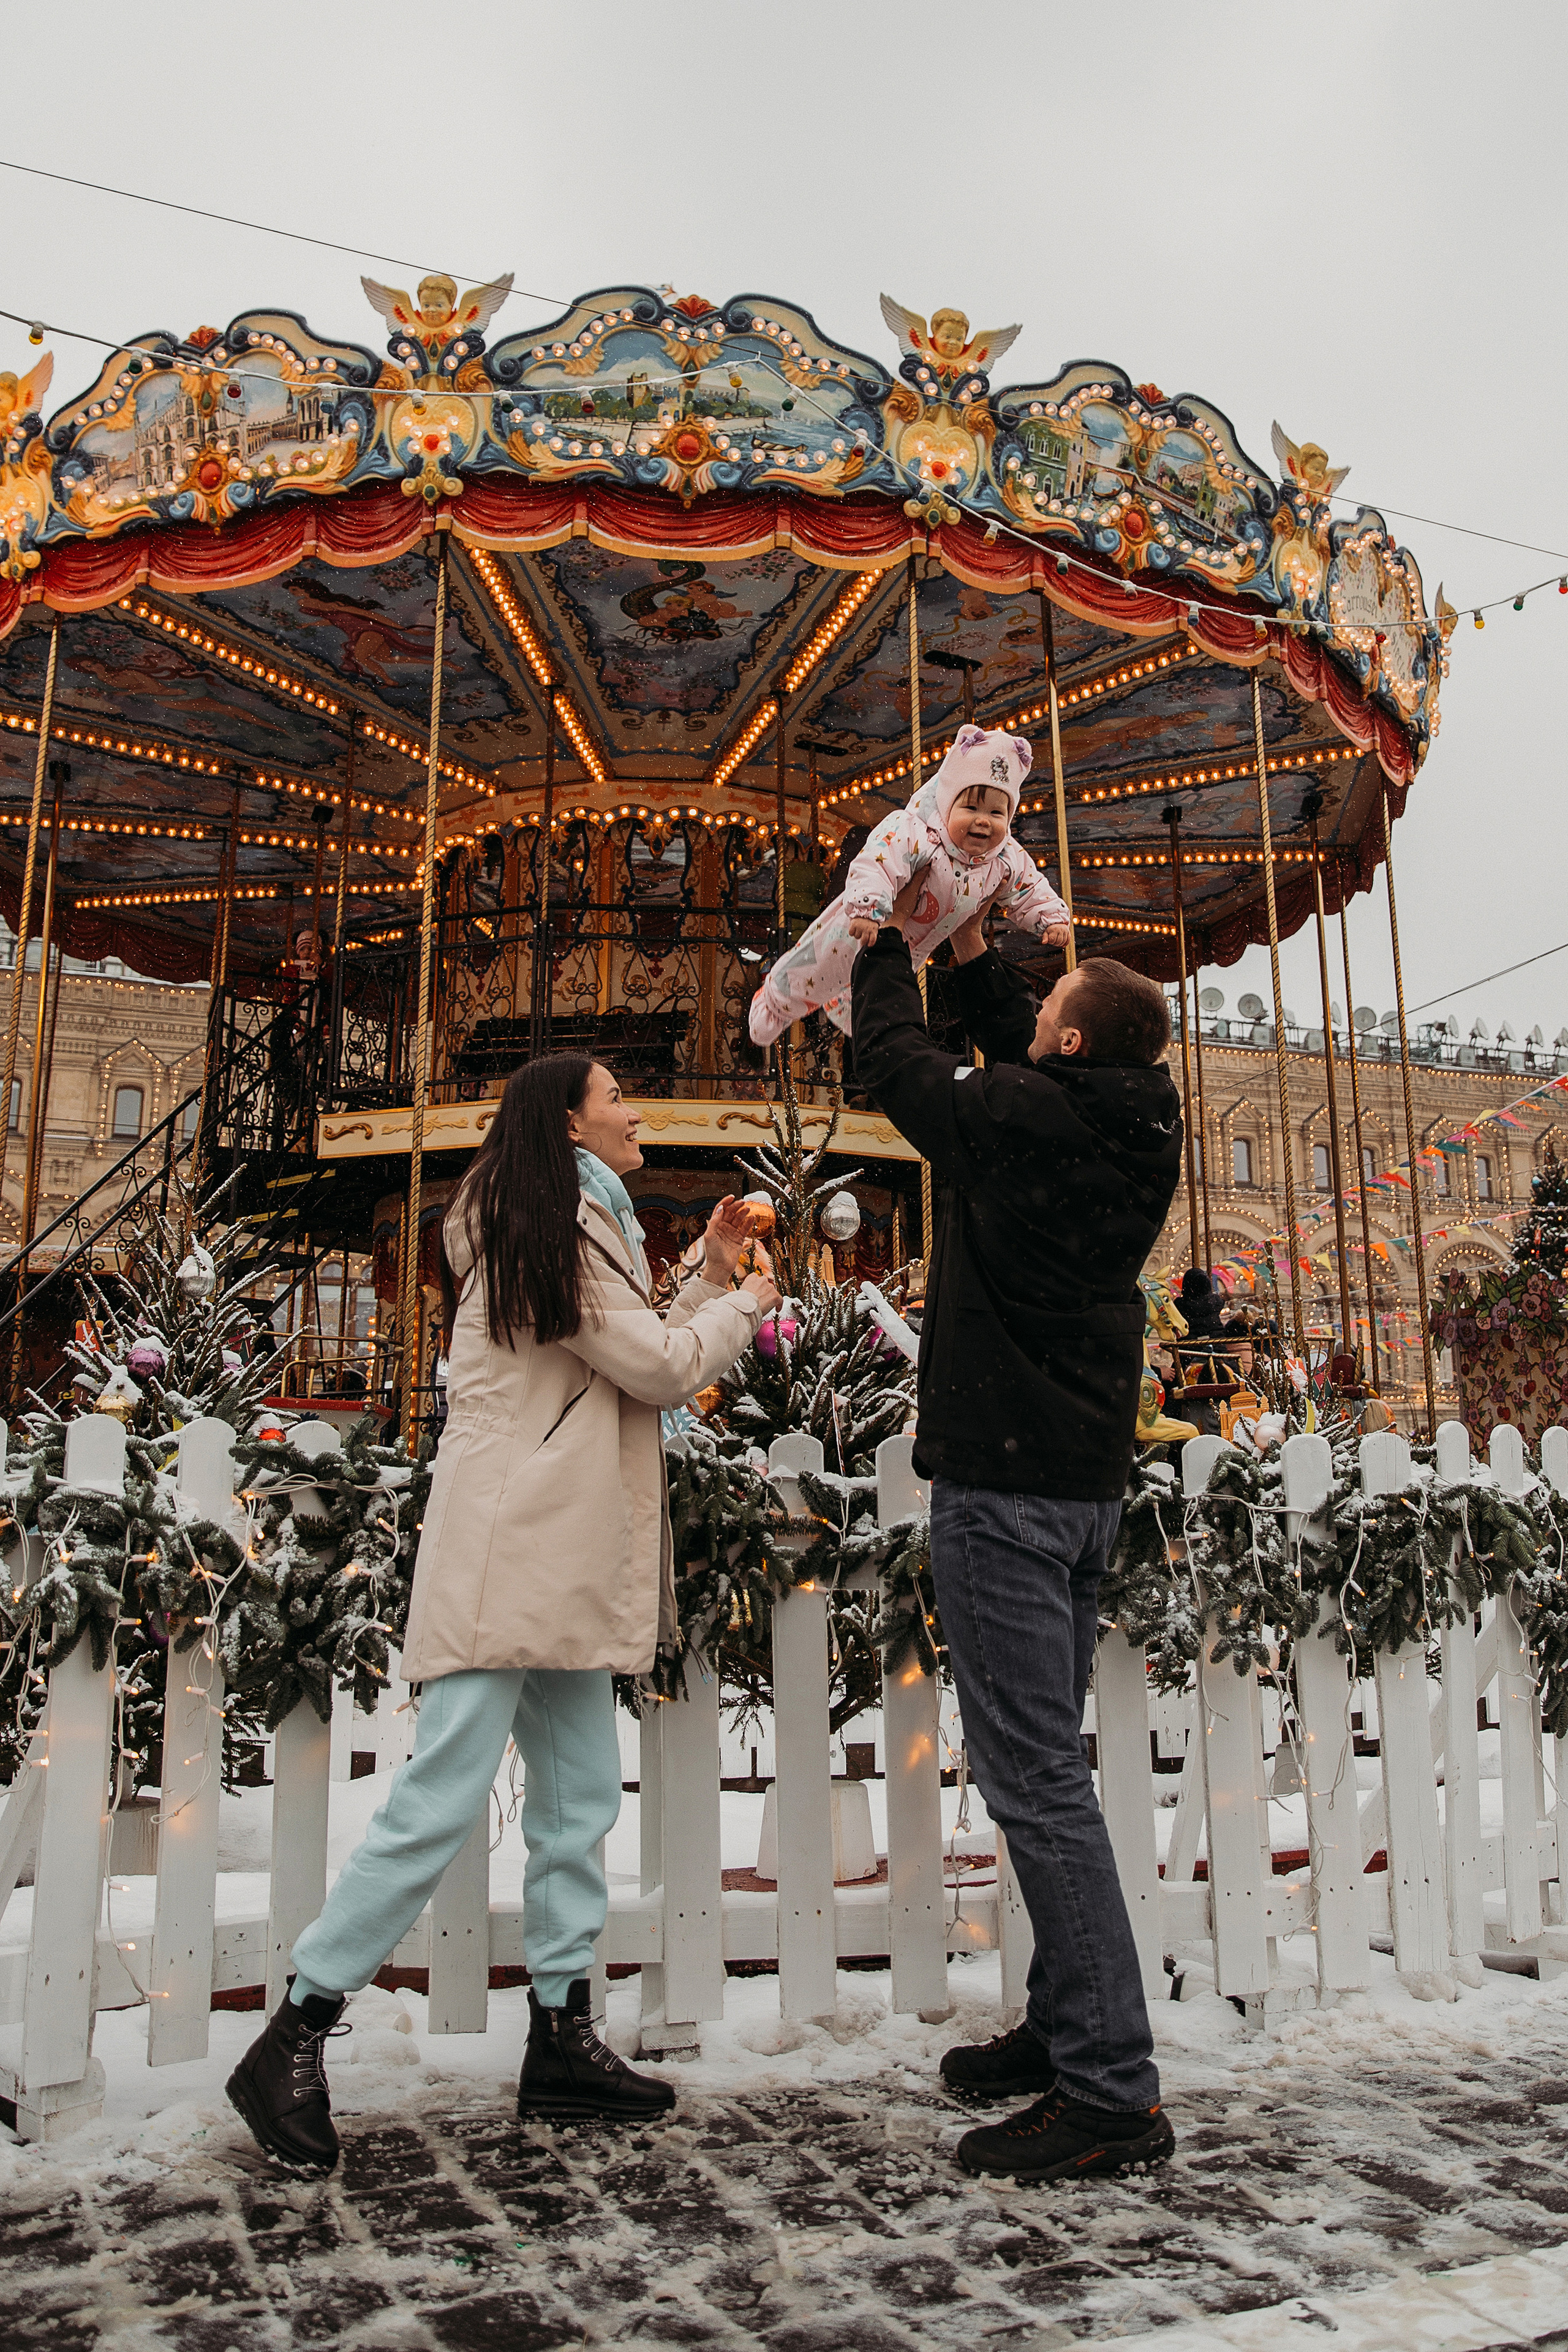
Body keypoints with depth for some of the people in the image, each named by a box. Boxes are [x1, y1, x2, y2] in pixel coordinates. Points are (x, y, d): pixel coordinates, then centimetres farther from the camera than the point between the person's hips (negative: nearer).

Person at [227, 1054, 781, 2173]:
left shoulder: (574, 1228, 23)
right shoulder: (557, 1226, -9)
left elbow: (644, 1362, 23)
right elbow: (659, 1367, -10)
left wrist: (711, 1277, 20)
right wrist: (747, 1305, 7)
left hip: (567, 1559, 10)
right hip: (506, 1551, -10)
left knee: (580, 1801, 10)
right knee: (444, 1796, -9)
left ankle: (562, 2036, 18)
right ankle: (295, 2035, 3)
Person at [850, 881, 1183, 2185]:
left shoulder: (1019, 1121, -15)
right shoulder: (1137, 1127, 6)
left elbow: (898, 1062, 2)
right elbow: (1014, 1055, 25)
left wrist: (892, 940, 17)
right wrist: (969, 946, 26)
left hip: (1004, 1480, -9)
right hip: (1090, 1477, 9)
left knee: (1035, 1777, -5)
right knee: (1046, 1762, 18)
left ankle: (1111, 2090, 1)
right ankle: (1064, 2030, 29)